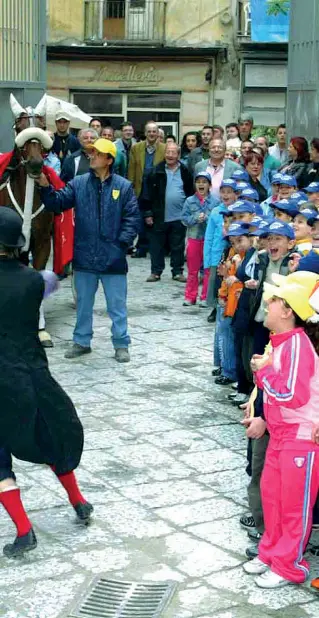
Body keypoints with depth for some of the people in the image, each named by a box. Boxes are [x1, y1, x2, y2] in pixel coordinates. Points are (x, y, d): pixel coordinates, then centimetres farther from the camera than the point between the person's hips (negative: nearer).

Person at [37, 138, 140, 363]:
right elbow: (57, 203, -3)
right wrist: (45, 187, -18)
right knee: (83, 303, 15)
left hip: (113, 257, -2)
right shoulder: (78, 183, 2)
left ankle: (121, 344, 18)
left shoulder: (123, 186, -3)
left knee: (117, 304, 7)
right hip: (85, 257, 2)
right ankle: (81, 341, 29)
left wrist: (122, 242, -11)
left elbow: (132, 218, -3)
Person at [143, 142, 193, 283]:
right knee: (157, 245, 5)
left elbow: (190, 193, 9)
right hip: (159, 217, -1)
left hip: (179, 217, 1)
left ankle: (178, 272, 17)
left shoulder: (185, 172, 4)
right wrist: (148, 213, -5)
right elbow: (149, 193, -1)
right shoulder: (157, 171, -1)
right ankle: (155, 272, 14)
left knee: (178, 246, 8)